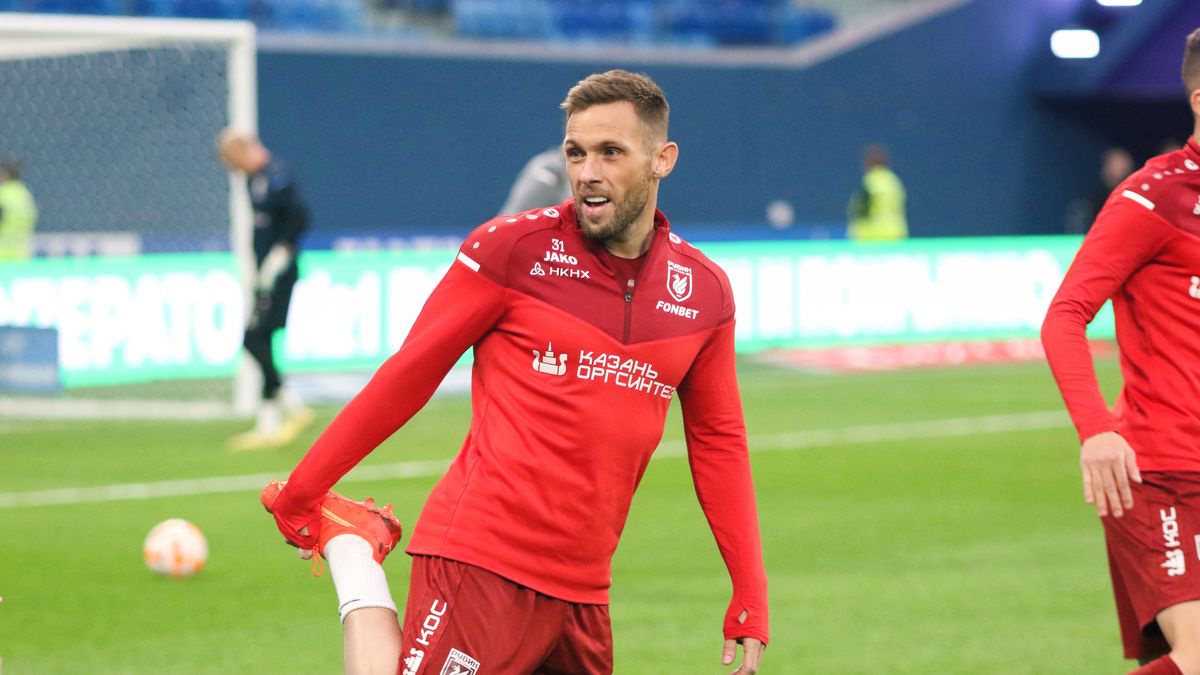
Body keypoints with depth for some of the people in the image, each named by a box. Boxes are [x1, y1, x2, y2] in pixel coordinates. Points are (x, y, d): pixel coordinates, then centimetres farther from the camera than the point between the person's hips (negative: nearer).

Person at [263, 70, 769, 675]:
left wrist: (750, 602, 12)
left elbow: (717, 443, 17)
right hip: (481, 565, -5)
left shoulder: (704, 290, 9)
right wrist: (298, 495, 4)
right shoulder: (512, 249, -3)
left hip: (582, 592, 5)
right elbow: (407, 375, 2)